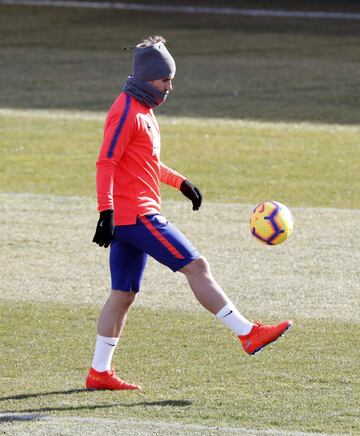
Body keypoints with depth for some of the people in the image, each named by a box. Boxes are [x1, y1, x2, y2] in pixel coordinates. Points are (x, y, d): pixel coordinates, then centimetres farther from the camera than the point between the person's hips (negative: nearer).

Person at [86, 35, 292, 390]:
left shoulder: (143, 110, 19)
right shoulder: (126, 112, -12)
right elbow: (106, 163, -20)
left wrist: (179, 182, 31)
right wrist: (106, 211, -27)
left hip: (129, 218, 10)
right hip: (136, 214, -10)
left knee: (124, 294, 9)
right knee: (196, 266, -9)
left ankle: (99, 373, 10)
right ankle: (248, 334, -7)